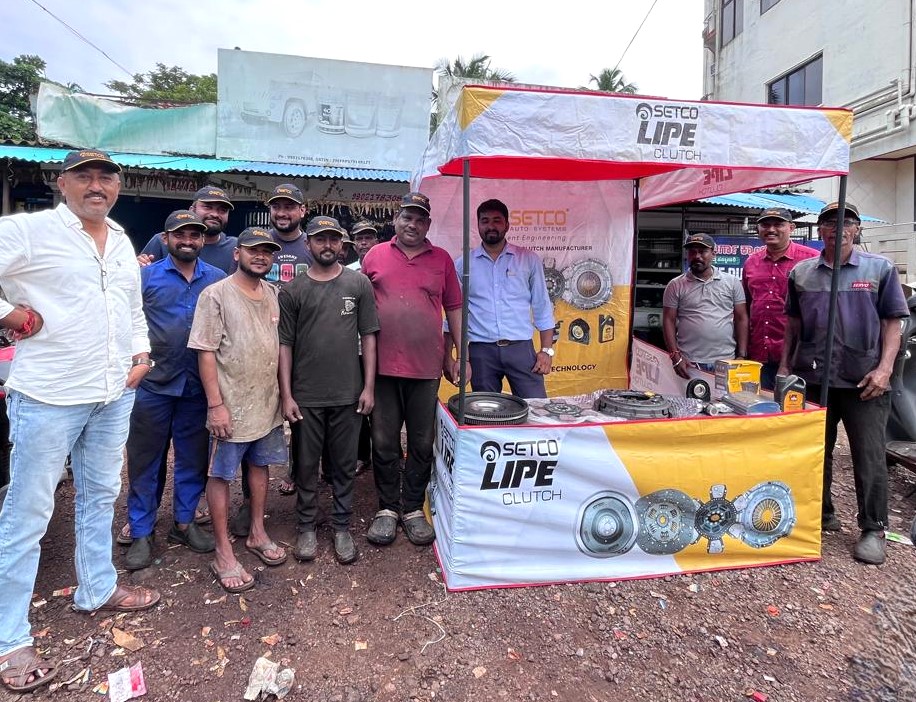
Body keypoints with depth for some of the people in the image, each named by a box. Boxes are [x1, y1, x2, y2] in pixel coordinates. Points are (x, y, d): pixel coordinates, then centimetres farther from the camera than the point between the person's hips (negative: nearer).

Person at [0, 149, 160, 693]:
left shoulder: (123, 242, 12)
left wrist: (141, 352, 9)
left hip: (115, 394, 7)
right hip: (49, 397, -6)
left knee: (101, 495, 19)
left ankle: (98, 588, 38)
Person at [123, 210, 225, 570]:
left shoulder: (218, 279, 5)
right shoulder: (145, 276, 1)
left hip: (199, 385, 2)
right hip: (153, 383, -1)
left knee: (193, 458, 12)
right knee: (145, 460, 8)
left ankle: (184, 522, 29)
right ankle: (141, 533, 22)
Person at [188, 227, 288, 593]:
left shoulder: (273, 294, 7)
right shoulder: (216, 295, -11)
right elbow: (206, 353, -13)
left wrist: (284, 391, 10)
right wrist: (216, 405, -17)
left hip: (269, 401, 6)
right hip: (232, 405, -6)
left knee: (260, 465, 17)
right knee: (221, 475, 5)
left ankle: (257, 534, 34)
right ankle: (223, 555, 17)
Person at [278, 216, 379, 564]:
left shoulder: (359, 283, 2)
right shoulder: (292, 290, 2)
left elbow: (368, 336, 2)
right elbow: (285, 344, 1)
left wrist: (369, 386, -2)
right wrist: (286, 394, -4)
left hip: (348, 394, 0)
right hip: (305, 396, 0)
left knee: (344, 465, 11)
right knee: (306, 464, 12)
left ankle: (342, 526, 27)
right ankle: (307, 526, 28)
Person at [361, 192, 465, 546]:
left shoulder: (442, 259, 8)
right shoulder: (375, 255, 7)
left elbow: (454, 309, 10)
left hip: (426, 366, 1)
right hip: (383, 365, 0)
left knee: (422, 442, 9)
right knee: (384, 441, 7)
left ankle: (413, 509, 24)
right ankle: (387, 509, 23)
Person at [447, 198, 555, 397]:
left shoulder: (529, 260, 6)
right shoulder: (463, 264, 6)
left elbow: (542, 307, 7)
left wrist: (547, 350, 0)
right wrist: (447, 356, 4)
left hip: (521, 348, 0)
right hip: (481, 351, 0)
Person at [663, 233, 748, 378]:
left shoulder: (732, 282, 8)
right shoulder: (676, 285, 3)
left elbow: (741, 319, 8)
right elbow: (669, 321, 1)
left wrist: (741, 356, 0)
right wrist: (676, 357, -9)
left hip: (726, 362, 1)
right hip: (689, 363, -1)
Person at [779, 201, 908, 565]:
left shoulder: (880, 268, 4)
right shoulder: (801, 273, 9)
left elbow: (892, 323, 1)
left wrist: (884, 369, -10)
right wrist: (785, 365, 8)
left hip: (864, 381, -2)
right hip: (811, 378, 3)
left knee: (869, 457, 0)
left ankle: (873, 529, 12)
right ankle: (822, 514, 27)